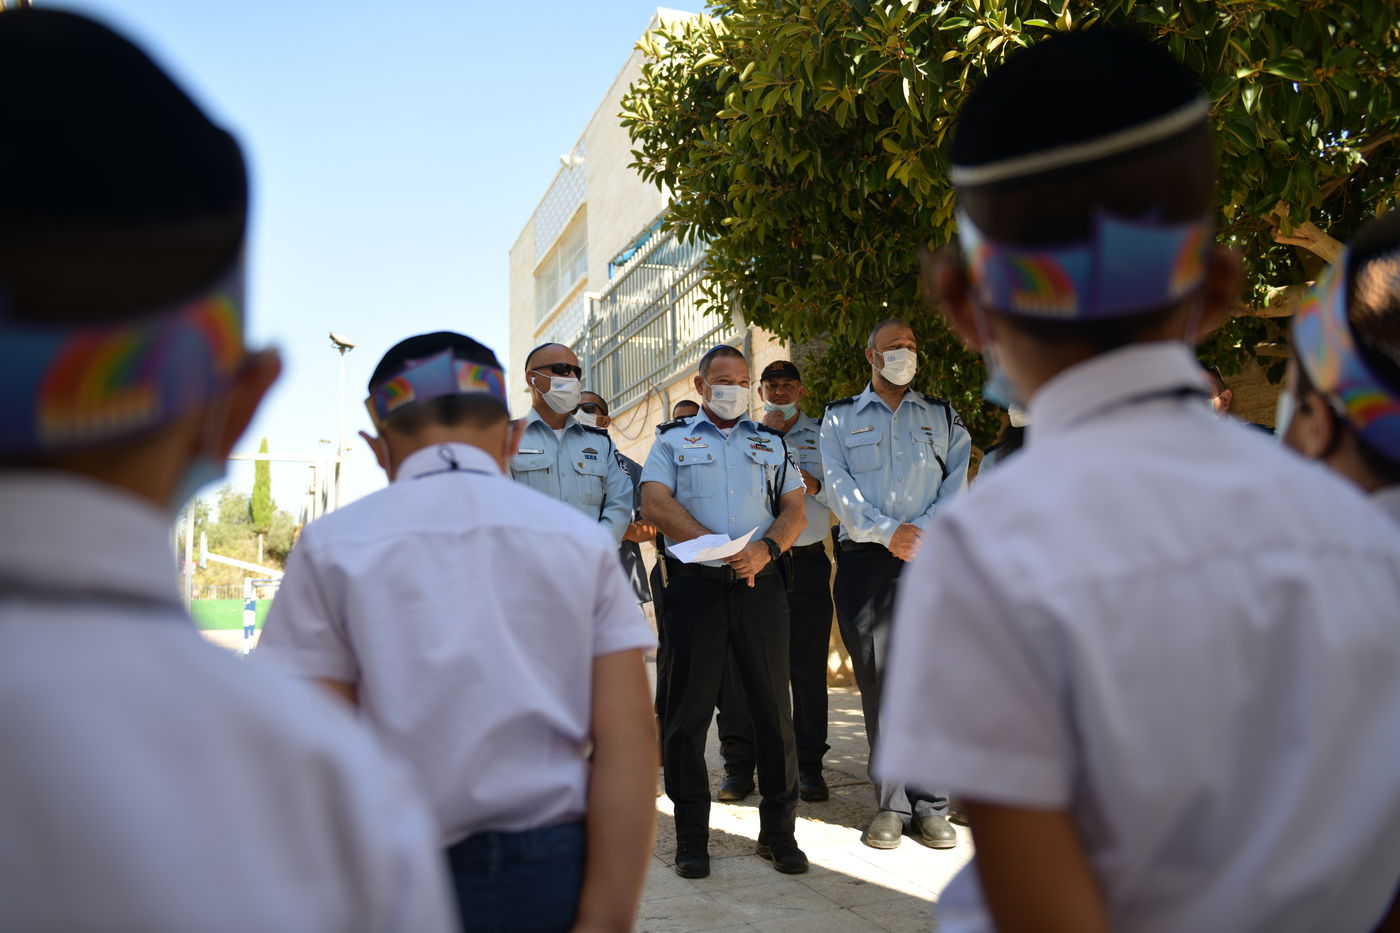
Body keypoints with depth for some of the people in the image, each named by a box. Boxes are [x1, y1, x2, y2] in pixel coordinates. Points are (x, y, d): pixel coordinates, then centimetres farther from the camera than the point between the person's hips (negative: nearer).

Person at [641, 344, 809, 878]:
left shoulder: (771, 443, 20)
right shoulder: (672, 440, 13)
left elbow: (795, 509, 10)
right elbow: (655, 503, -2)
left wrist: (765, 549, -11)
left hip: (761, 587, 2)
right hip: (694, 586, -2)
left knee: (774, 709, 2)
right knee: (688, 711, 0)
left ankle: (778, 832, 13)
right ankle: (691, 838, 10)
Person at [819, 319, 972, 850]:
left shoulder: (943, 417, 19)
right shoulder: (839, 418, 15)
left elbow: (958, 482, 6)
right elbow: (838, 488, 2)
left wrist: (925, 531, -11)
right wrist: (888, 532, -11)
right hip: (864, 560, 0)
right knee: (878, 677, -1)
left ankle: (931, 806, 0)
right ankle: (892, 804, 5)